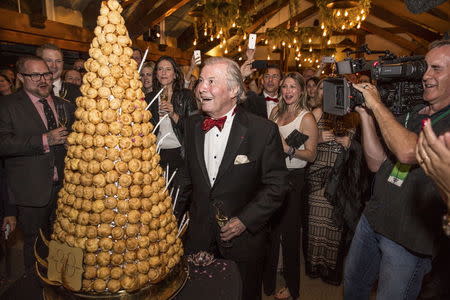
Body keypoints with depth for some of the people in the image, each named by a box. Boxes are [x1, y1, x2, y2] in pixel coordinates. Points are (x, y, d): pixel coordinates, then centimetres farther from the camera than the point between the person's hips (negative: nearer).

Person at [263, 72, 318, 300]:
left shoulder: (307, 118, -9)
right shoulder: (276, 111, 8)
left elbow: (311, 155, -11)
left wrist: (290, 149, -26)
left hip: (292, 178, -5)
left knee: (289, 231, 6)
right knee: (270, 228, 14)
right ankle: (268, 279, 36)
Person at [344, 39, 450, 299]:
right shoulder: (411, 114, 7)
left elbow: (408, 152, -31)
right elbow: (377, 163, 4)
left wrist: (377, 104, -18)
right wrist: (366, 114, -5)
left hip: (409, 241, -6)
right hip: (372, 220, 6)